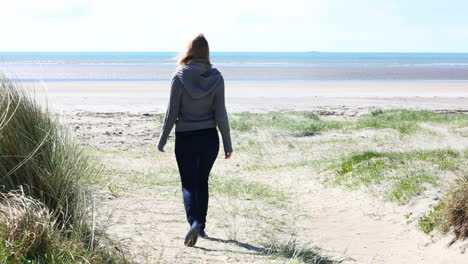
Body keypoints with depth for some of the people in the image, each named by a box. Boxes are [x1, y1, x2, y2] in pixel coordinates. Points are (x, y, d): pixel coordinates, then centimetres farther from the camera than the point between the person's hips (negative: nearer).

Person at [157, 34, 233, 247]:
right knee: (202, 182, 19)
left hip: (185, 139, -3)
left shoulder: (179, 77, -10)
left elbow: (172, 112, -8)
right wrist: (228, 144, 4)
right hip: (209, 137, 3)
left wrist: (162, 140, 3)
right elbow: (220, 114, -3)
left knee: (189, 184, 5)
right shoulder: (216, 77, -4)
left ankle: (194, 222, -17)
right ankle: (201, 226, 25)